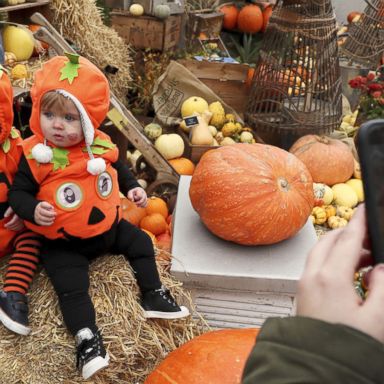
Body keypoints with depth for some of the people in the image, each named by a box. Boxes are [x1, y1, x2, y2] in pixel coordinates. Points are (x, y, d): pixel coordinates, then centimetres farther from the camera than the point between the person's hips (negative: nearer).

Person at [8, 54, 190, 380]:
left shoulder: (101, 147, -8)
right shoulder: (35, 156, -20)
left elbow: (118, 169, 13)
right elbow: (18, 193, -13)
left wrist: (133, 187, 0)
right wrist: (33, 210, -32)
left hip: (108, 227, 5)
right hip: (63, 243, -4)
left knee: (140, 243, 13)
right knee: (71, 285, -15)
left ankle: (153, 295, 28)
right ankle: (86, 338, -8)